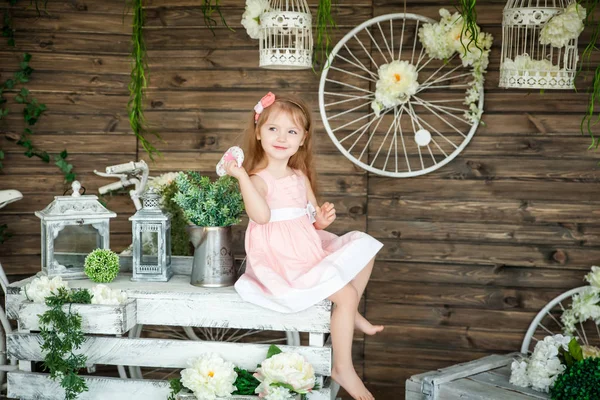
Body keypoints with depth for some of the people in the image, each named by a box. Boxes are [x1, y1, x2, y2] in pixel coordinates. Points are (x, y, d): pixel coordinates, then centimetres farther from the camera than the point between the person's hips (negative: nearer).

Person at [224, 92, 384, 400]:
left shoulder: (300, 177, 10)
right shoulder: (258, 179, -16)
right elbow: (262, 216, -36)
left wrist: (323, 219, -8)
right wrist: (241, 176, -42)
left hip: (310, 249, 9)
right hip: (284, 261, -9)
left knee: (363, 250, 15)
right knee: (346, 293, -18)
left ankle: (350, 315, 30)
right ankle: (342, 369, -6)